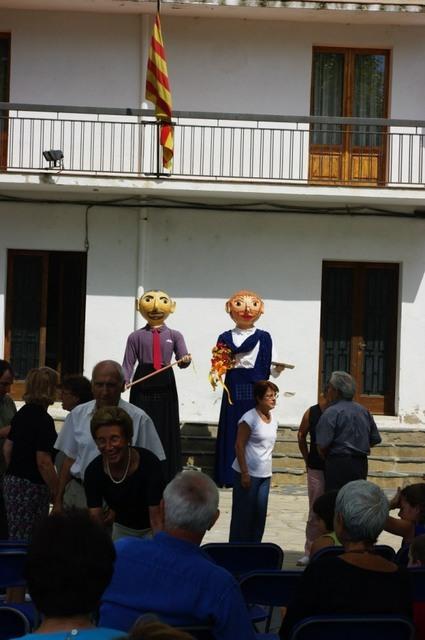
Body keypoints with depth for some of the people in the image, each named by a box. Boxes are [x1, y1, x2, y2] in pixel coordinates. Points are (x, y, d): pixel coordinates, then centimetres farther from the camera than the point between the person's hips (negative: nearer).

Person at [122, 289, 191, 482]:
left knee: (166, 429, 4)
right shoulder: (136, 336, 7)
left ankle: (166, 476, 12)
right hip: (142, 385, -1)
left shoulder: (174, 335, 9)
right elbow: (128, 363, 0)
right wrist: (124, 380, -17)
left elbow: (183, 359, -3)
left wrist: (185, 360, -27)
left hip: (165, 387, 1)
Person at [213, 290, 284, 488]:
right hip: (234, 388, 1)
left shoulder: (263, 337, 6)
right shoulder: (226, 337, 9)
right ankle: (229, 475, 4)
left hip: (255, 388, -1)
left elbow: (270, 367, 2)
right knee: (232, 431, 0)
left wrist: (278, 368, -18)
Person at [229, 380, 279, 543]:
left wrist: (267, 469, 17)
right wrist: (244, 473, -17)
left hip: (265, 474, 7)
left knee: (260, 514, 9)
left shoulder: (273, 419, 10)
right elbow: (239, 446, -14)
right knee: (244, 514, 1)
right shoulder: (250, 418, -13)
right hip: (248, 474, -7)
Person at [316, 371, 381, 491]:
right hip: (361, 464, 7)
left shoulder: (332, 412, -11)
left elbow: (322, 445, -15)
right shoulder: (363, 411, 10)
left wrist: (326, 459, 4)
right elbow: (375, 440, 14)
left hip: (338, 464, -7)